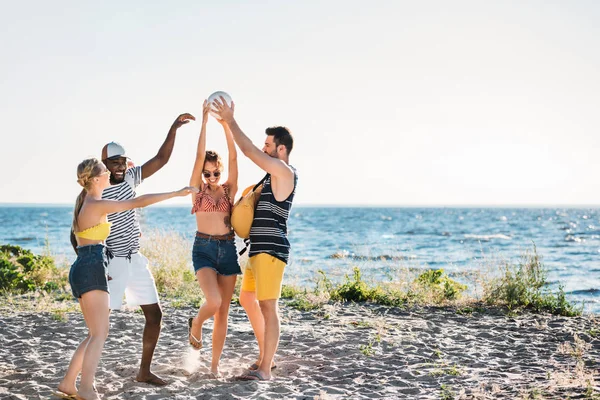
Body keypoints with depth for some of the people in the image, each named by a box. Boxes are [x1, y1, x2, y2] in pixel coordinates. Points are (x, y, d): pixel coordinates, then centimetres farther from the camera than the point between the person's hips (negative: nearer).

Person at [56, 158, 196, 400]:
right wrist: (176, 193, -15)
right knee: (100, 333, -13)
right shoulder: (97, 205, -13)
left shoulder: (84, 200, 15)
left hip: (82, 271, 10)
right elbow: (139, 202, -18)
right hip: (91, 270, -10)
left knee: (97, 333, 12)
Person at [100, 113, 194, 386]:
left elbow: (161, 159, 5)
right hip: (111, 263, -7)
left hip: (136, 260, 7)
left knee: (155, 314, 8)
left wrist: (174, 129, -5)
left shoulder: (130, 178, 4)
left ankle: (144, 371, 20)